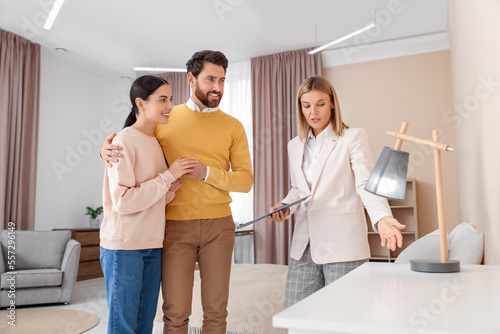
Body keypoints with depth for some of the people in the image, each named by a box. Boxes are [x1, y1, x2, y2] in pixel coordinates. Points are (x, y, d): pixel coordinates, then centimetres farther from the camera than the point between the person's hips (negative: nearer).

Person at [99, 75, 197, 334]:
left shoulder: (157, 142, 12)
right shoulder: (125, 141, -11)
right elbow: (123, 202, -19)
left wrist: (171, 190, -3)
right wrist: (169, 175, -16)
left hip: (152, 245, 7)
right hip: (124, 245, -7)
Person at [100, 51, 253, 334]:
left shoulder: (233, 126, 6)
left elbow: (245, 180, 0)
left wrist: (206, 173, -15)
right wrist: (106, 149, -7)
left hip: (218, 224, 1)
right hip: (176, 224, 0)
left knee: (216, 310, 7)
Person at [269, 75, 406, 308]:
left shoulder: (353, 138, -1)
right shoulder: (295, 146, 15)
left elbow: (366, 183, -13)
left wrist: (382, 219, -31)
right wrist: (285, 206, 2)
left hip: (342, 245, -4)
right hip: (304, 245, 5)